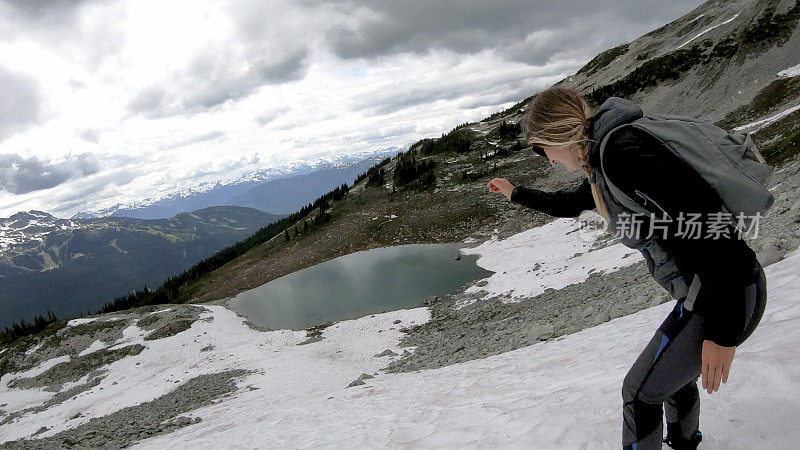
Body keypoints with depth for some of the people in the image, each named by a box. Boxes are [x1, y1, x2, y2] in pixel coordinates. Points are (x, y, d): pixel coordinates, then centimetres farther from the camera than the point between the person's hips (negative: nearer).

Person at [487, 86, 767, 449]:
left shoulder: (621, 151, -23)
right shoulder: (601, 159, 8)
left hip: (727, 298, -10)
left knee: (641, 392, 5)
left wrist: (722, 331, -26)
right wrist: (516, 194, 39)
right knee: (676, 374, 30)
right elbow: (567, 205, 29)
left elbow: (707, 223, -29)